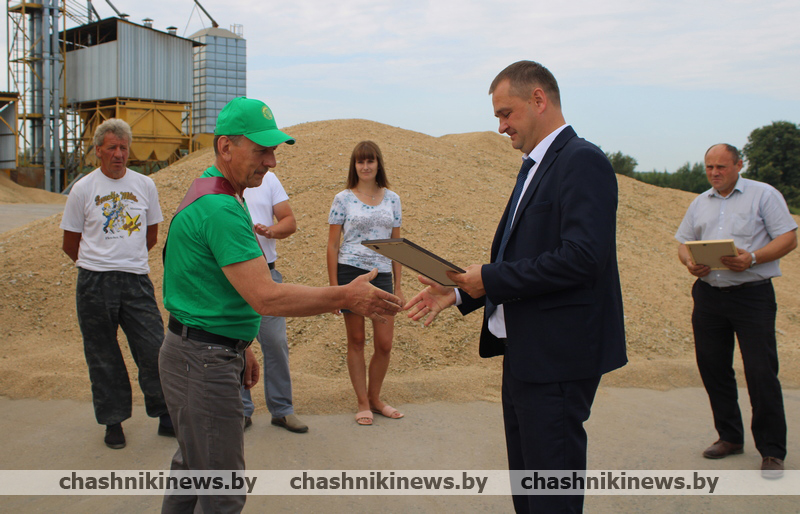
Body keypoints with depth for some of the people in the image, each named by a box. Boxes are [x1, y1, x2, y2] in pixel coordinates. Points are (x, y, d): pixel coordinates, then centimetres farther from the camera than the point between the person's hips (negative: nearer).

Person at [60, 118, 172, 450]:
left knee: (154, 351, -1)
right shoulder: (83, 190, 1)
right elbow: (70, 244, 8)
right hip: (95, 285, -1)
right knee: (103, 357, 8)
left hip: (137, 281, 1)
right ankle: (113, 421, 22)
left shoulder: (145, 186, 7)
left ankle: (167, 416, 13)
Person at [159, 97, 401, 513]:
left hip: (198, 353, 11)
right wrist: (346, 297, -26)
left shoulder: (209, 194, 12)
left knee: (192, 465, 24)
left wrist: (238, 348, 22)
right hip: (205, 361, -11)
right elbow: (266, 298, -29)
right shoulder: (221, 208, -23)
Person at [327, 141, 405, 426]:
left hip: (382, 274, 3)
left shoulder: (392, 199, 10)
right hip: (350, 271, -2)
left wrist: (398, 284, 9)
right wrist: (334, 285, -4)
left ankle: (375, 398, 23)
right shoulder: (343, 199, 1)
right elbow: (333, 245, 1)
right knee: (356, 340, 5)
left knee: (385, 343, 2)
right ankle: (363, 403, 18)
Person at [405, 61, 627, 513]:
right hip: (524, 352, 10)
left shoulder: (582, 161, -14)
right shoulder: (535, 168, 17)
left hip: (557, 357, -10)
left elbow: (581, 257, -25)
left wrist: (491, 279, -18)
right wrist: (459, 292, 8)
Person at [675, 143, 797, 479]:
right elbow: (683, 243, 17)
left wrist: (752, 257, -20)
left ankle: (772, 451, 4)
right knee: (712, 367, 8)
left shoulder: (764, 195, 1)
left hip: (752, 295, -5)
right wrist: (690, 262, -6)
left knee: (761, 372, -7)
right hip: (708, 294, 5)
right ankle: (730, 438, 23)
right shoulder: (700, 203, 16)